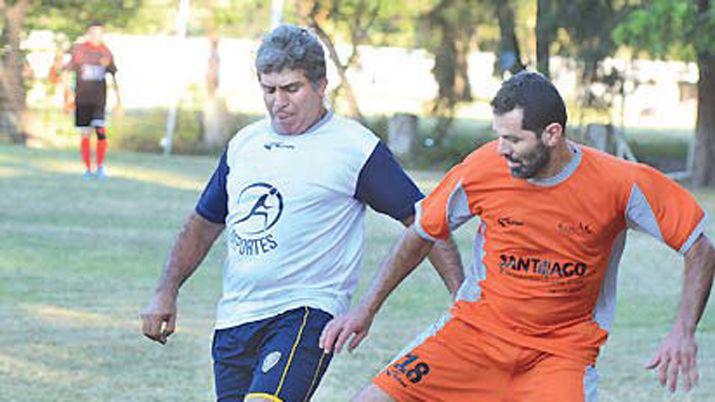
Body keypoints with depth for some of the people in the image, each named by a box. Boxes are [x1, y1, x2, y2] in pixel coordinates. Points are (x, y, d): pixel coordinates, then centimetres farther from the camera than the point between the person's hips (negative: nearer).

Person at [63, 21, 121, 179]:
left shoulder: (106, 53, 5)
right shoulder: (78, 50, 0)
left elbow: (114, 77, 14)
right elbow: (66, 73, 4)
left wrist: (119, 100, 10)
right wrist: (69, 94, -7)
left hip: (99, 100, 1)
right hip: (82, 99, -1)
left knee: (101, 131, -13)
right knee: (85, 134, 2)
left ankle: (100, 166, -1)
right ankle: (87, 168, 13)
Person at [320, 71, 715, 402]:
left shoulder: (621, 184, -16)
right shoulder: (483, 168, -11)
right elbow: (420, 236, 6)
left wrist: (683, 332, -19)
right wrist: (365, 310, 3)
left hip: (564, 348, -2)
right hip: (477, 328, 2)